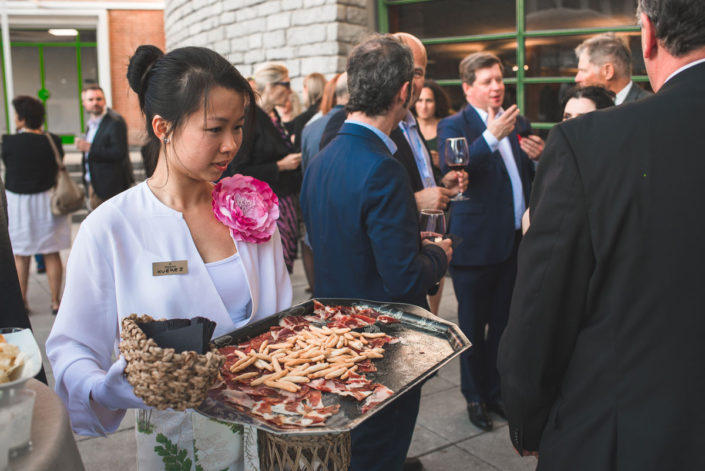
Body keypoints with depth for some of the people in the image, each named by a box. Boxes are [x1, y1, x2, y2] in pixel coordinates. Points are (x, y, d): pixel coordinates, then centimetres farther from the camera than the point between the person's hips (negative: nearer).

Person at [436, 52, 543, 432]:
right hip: (476, 243, -5)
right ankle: (474, 397, 25)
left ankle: (495, 390, 32)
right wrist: (492, 136, -28)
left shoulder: (518, 123, 11)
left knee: (503, 323, 16)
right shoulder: (453, 126, -5)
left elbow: (534, 179, 15)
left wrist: (539, 156, -6)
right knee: (473, 326, 8)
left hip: (515, 241, 5)